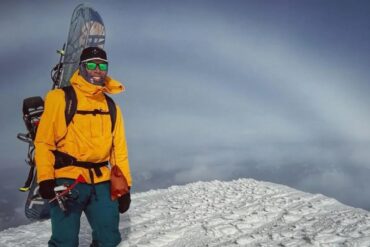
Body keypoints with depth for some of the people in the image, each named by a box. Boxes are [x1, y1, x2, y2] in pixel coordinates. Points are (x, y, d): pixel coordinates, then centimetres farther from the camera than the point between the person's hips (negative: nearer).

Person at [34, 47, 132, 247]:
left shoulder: (111, 107, 13)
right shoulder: (60, 98, -1)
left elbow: (119, 149, 13)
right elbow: (43, 141, -5)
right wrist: (45, 178, -14)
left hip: (101, 182, 5)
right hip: (67, 179, -4)